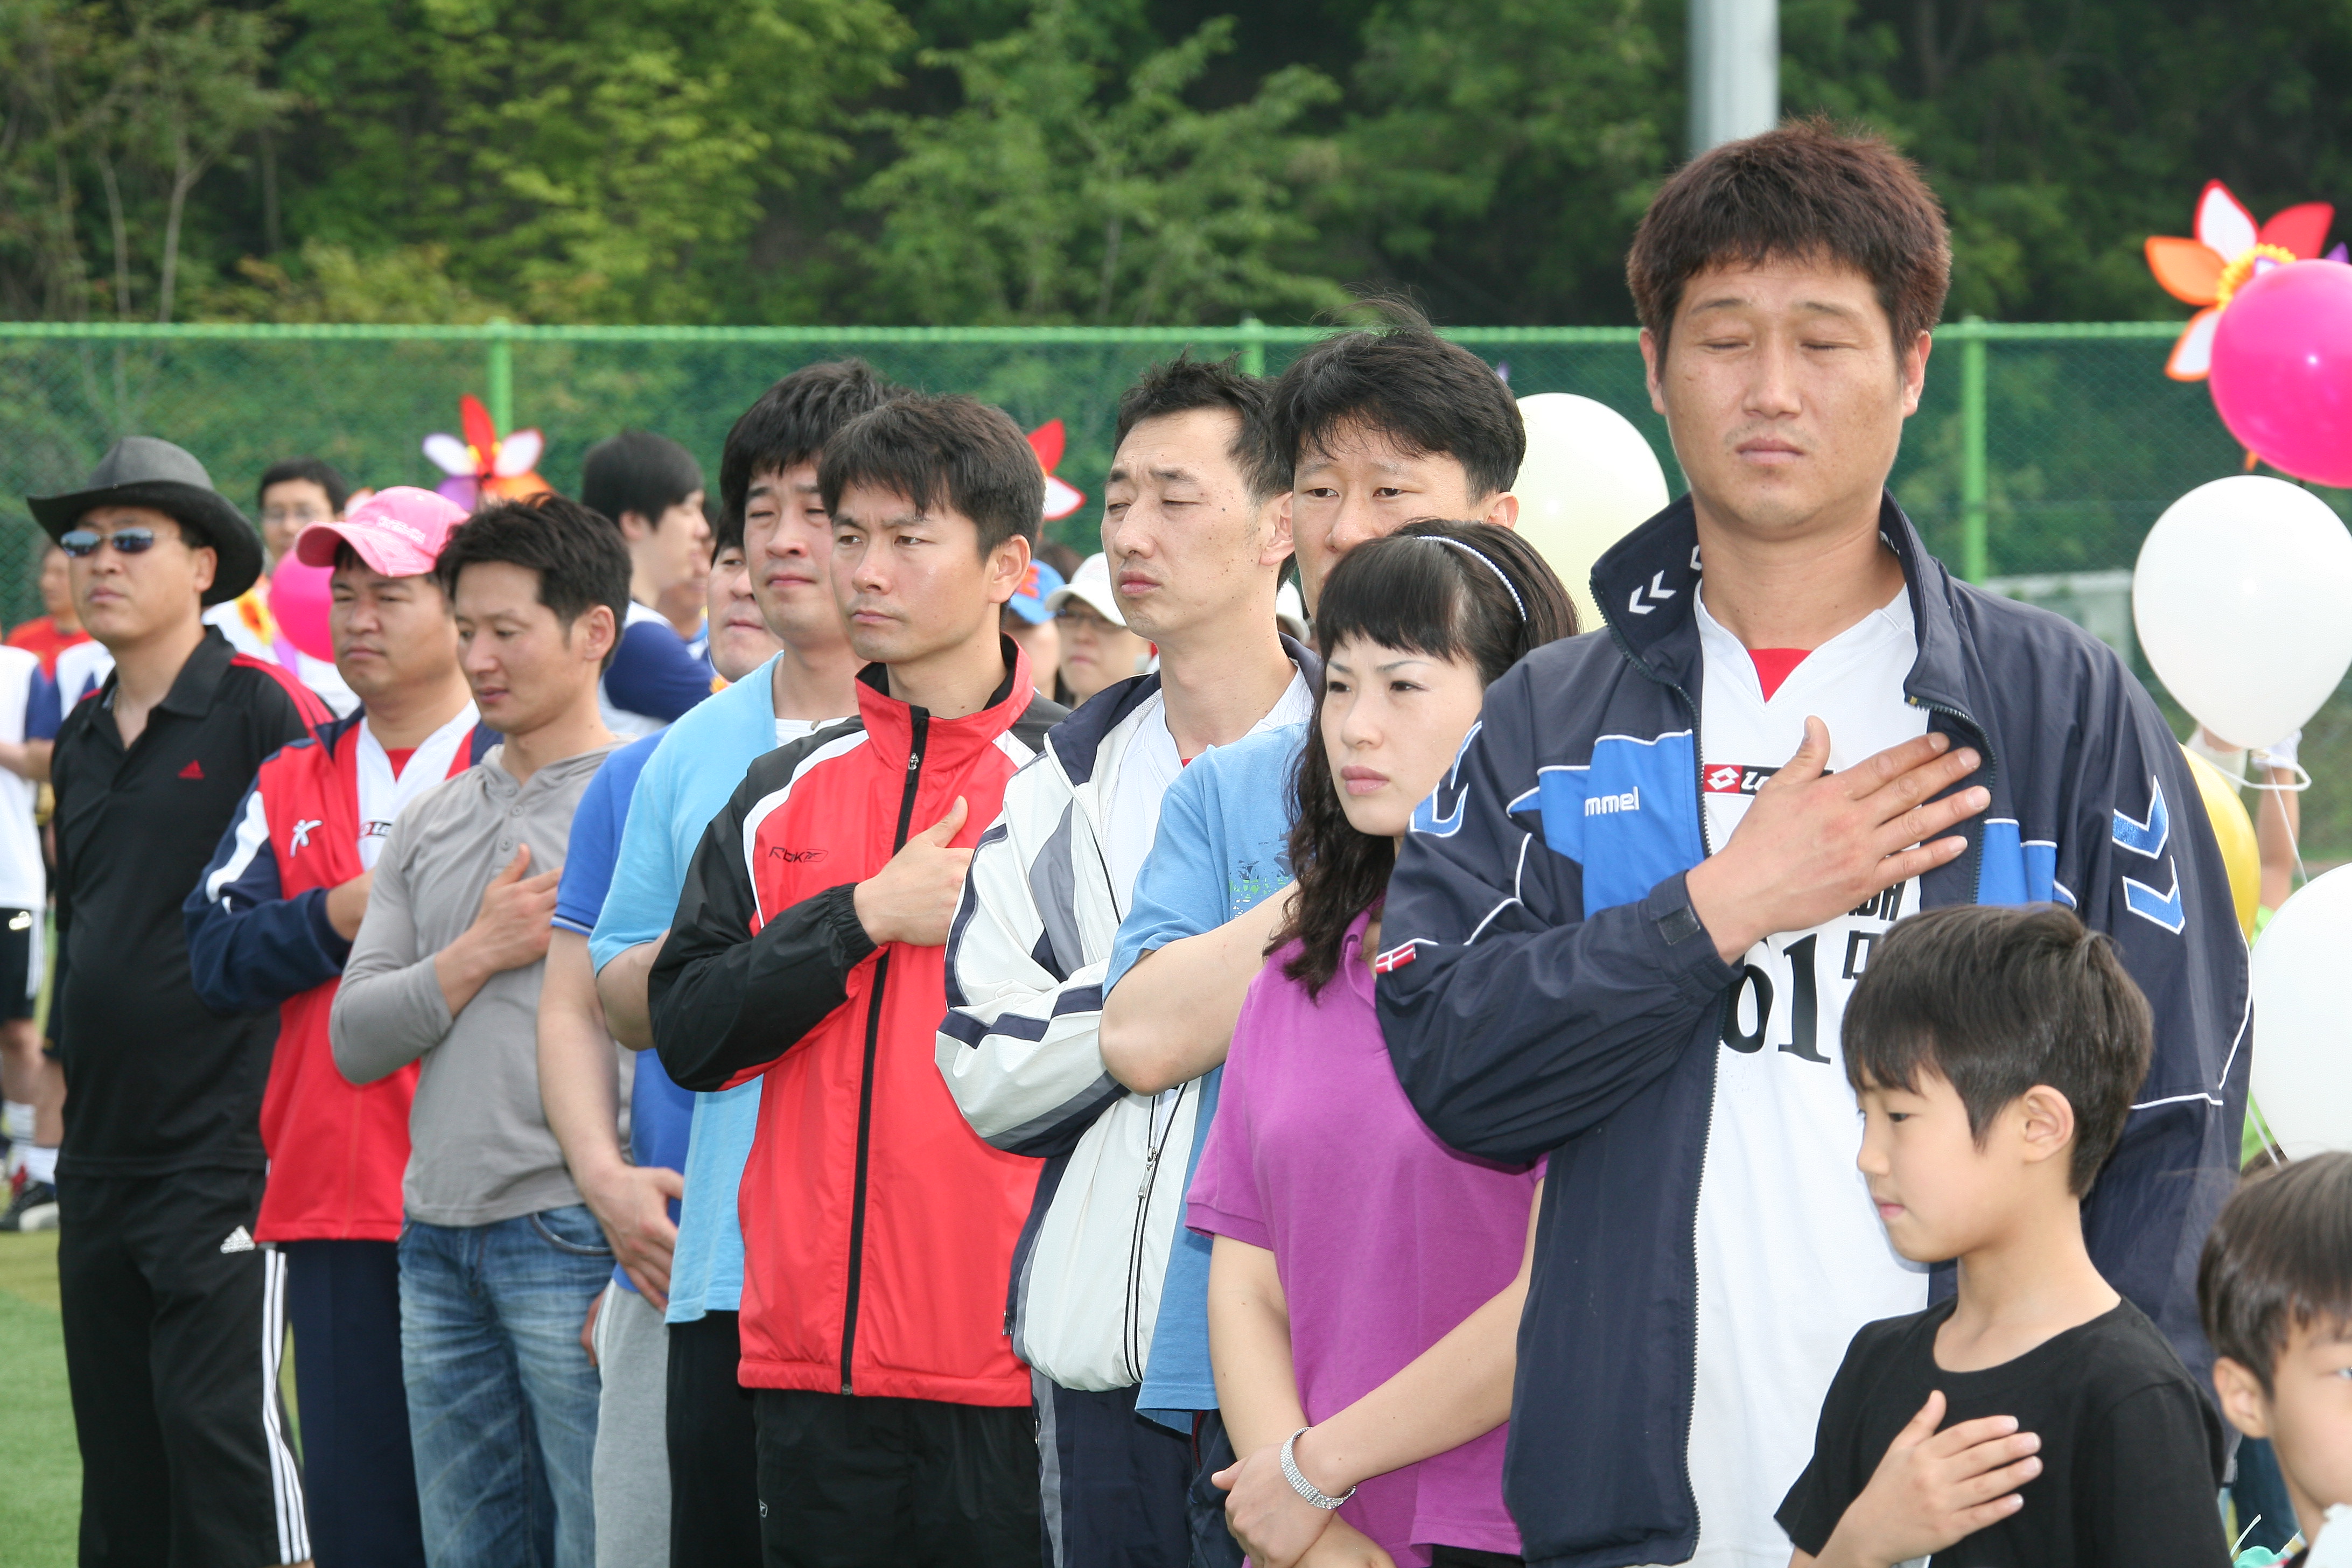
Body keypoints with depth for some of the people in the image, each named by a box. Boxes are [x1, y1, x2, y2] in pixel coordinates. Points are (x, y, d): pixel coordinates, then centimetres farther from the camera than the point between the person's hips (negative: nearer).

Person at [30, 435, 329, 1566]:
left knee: (221, 1417, -12)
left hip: (227, 1139, -7)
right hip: (102, 1152, 7)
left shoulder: (262, 708, -7)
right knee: (116, 1434, 8)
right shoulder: (80, 739, 15)